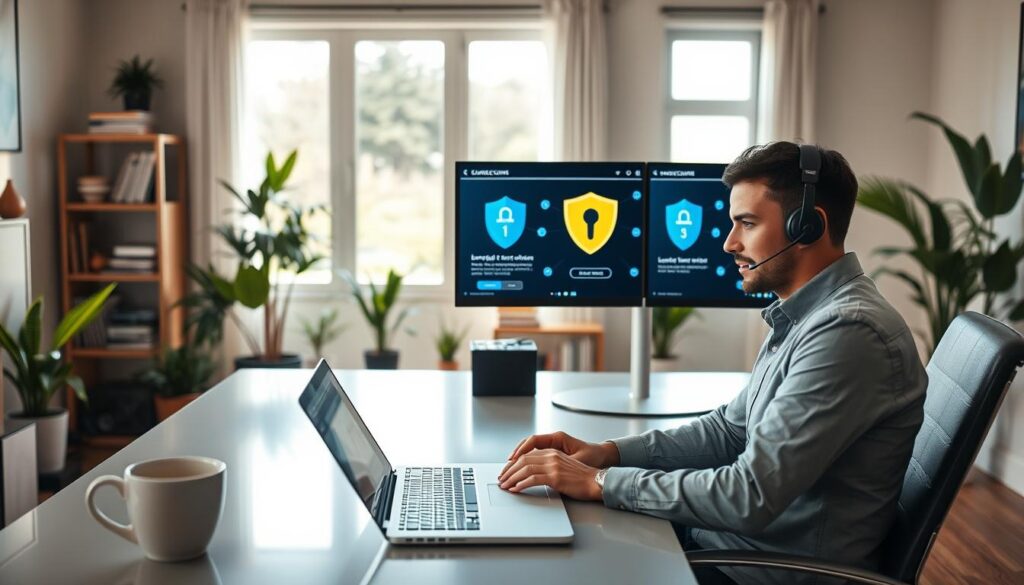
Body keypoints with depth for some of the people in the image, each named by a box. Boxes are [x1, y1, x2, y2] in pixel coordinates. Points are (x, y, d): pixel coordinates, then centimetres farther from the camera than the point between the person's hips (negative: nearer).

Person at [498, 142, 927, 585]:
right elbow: (731, 428, 13)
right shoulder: (806, 316, 8)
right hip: (731, 537, 8)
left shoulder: (848, 332, -24)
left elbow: (751, 498, -27)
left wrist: (601, 481, -20)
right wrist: (609, 452, 1)